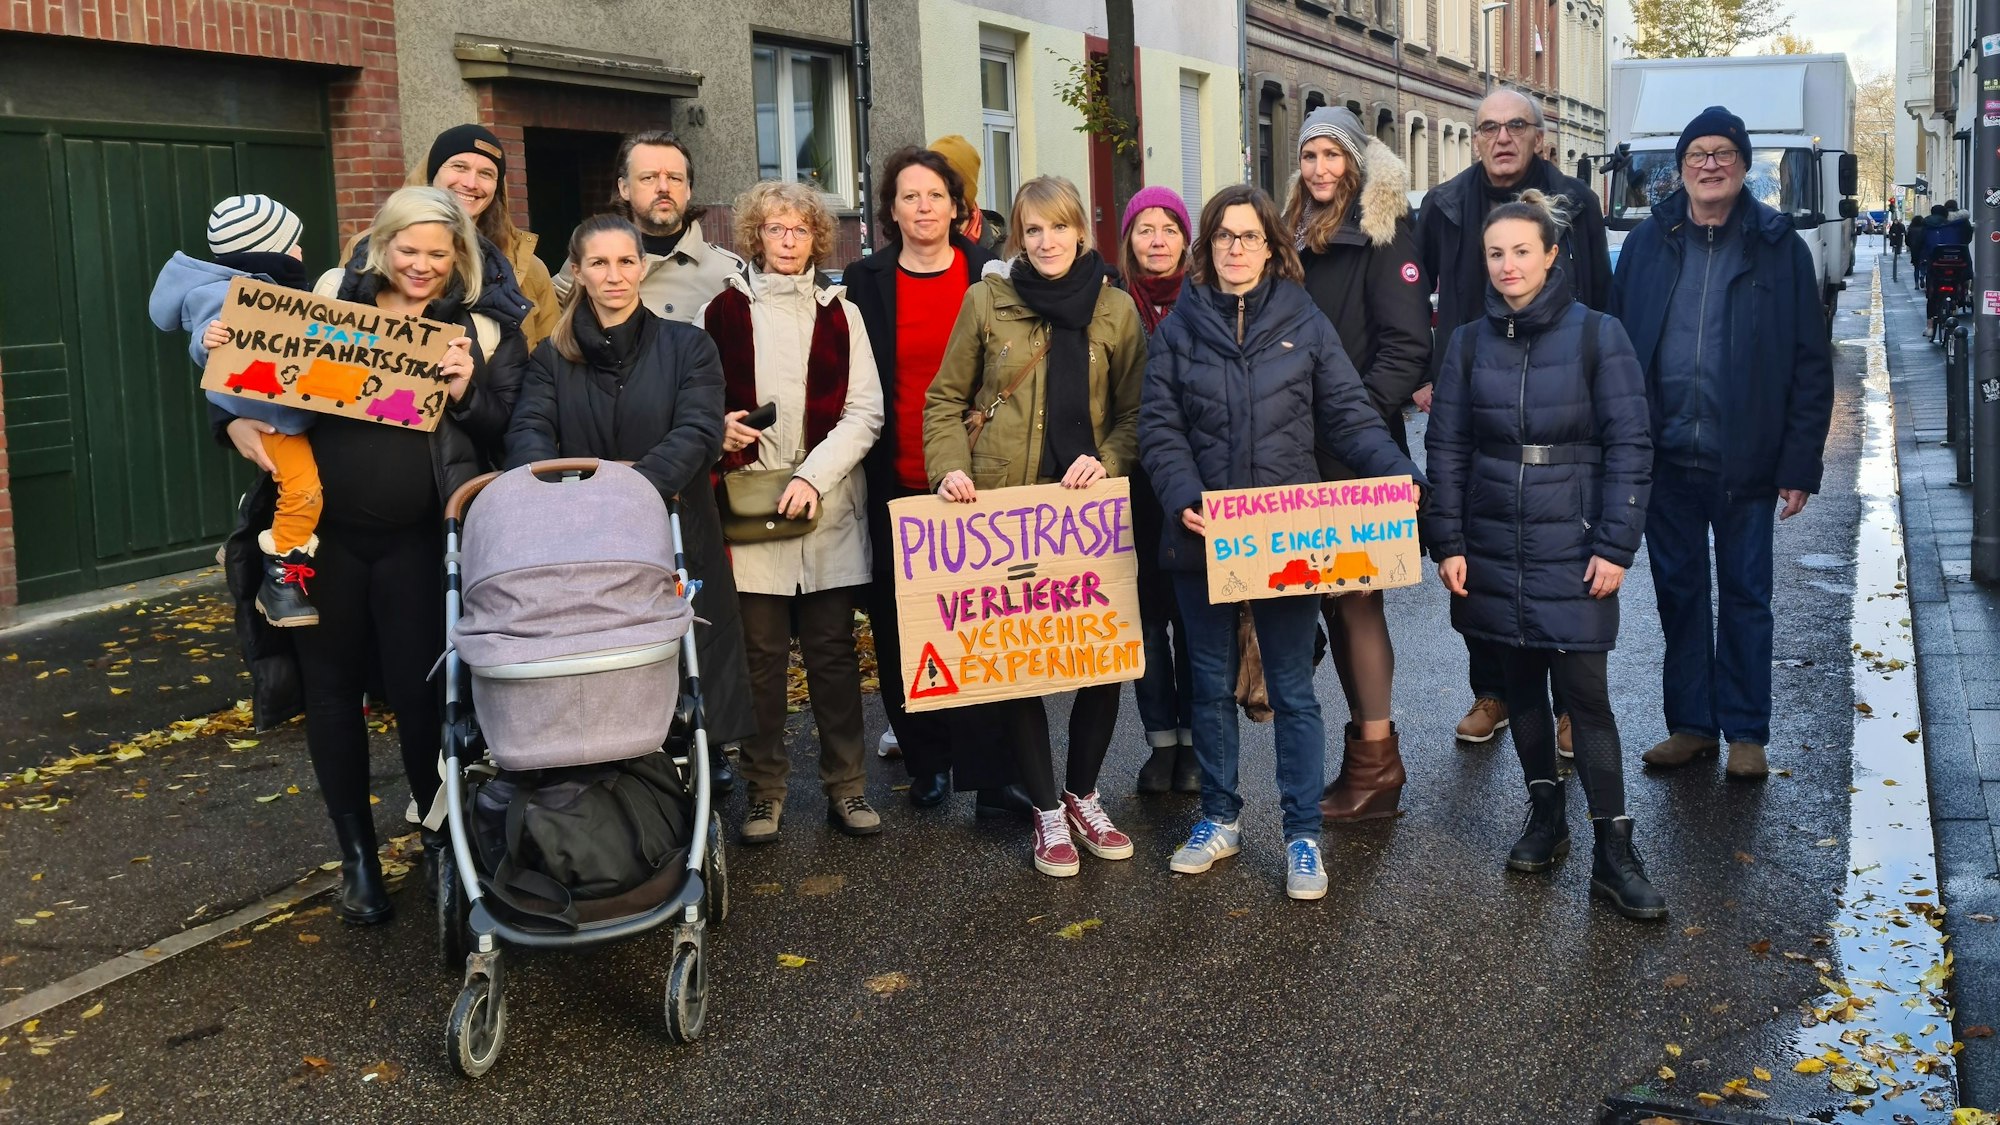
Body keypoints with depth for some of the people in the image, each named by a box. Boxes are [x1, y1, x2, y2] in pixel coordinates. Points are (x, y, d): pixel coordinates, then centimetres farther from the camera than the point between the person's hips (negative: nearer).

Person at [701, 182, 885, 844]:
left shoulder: (840, 313, 8)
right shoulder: (724, 311, 6)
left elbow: (864, 412, 2)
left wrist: (813, 475, -11)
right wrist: (719, 429, -9)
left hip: (829, 510, 1)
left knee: (833, 653, 5)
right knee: (762, 655, 1)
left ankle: (845, 787, 15)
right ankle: (764, 791, 13)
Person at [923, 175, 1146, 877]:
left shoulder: (1117, 309, 7)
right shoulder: (987, 302, 4)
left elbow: (1135, 411, 8)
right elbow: (946, 399, 7)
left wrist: (1108, 461, -10)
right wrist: (950, 466, -9)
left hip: (1092, 505, 1)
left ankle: (1083, 794, 24)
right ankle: (1047, 810, 16)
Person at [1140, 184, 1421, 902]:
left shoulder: (1304, 322, 3)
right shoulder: (1180, 327, 4)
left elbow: (1349, 416, 0)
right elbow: (1160, 430, -2)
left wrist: (1398, 475, -17)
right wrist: (1183, 497, -19)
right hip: (1202, 538, 1)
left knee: (1292, 688, 5)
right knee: (1212, 683, 14)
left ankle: (1303, 835, 15)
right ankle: (1219, 819, 29)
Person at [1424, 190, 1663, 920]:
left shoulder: (1596, 336, -4)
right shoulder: (1470, 342, 5)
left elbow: (1629, 445, -5)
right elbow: (1446, 447, 5)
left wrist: (1616, 546, -10)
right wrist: (1447, 543, 0)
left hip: (1573, 550, -3)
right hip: (1494, 549, 3)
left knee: (1584, 691, -5)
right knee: (1520, 684, 12)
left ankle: (1612, 852, 2)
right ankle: (1546, 816, 28)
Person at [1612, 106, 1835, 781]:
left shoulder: (1778, 247, 0)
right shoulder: (1645, 245, 6)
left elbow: (1810, 363, -2)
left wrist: (1800, 463, -8)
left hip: (1745, 462, -2)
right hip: (1664, 458, 2)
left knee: (1745, 594, 7)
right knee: (1678, 592, 10)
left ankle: (1746, 733, 17)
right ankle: (1691, 724, 22)